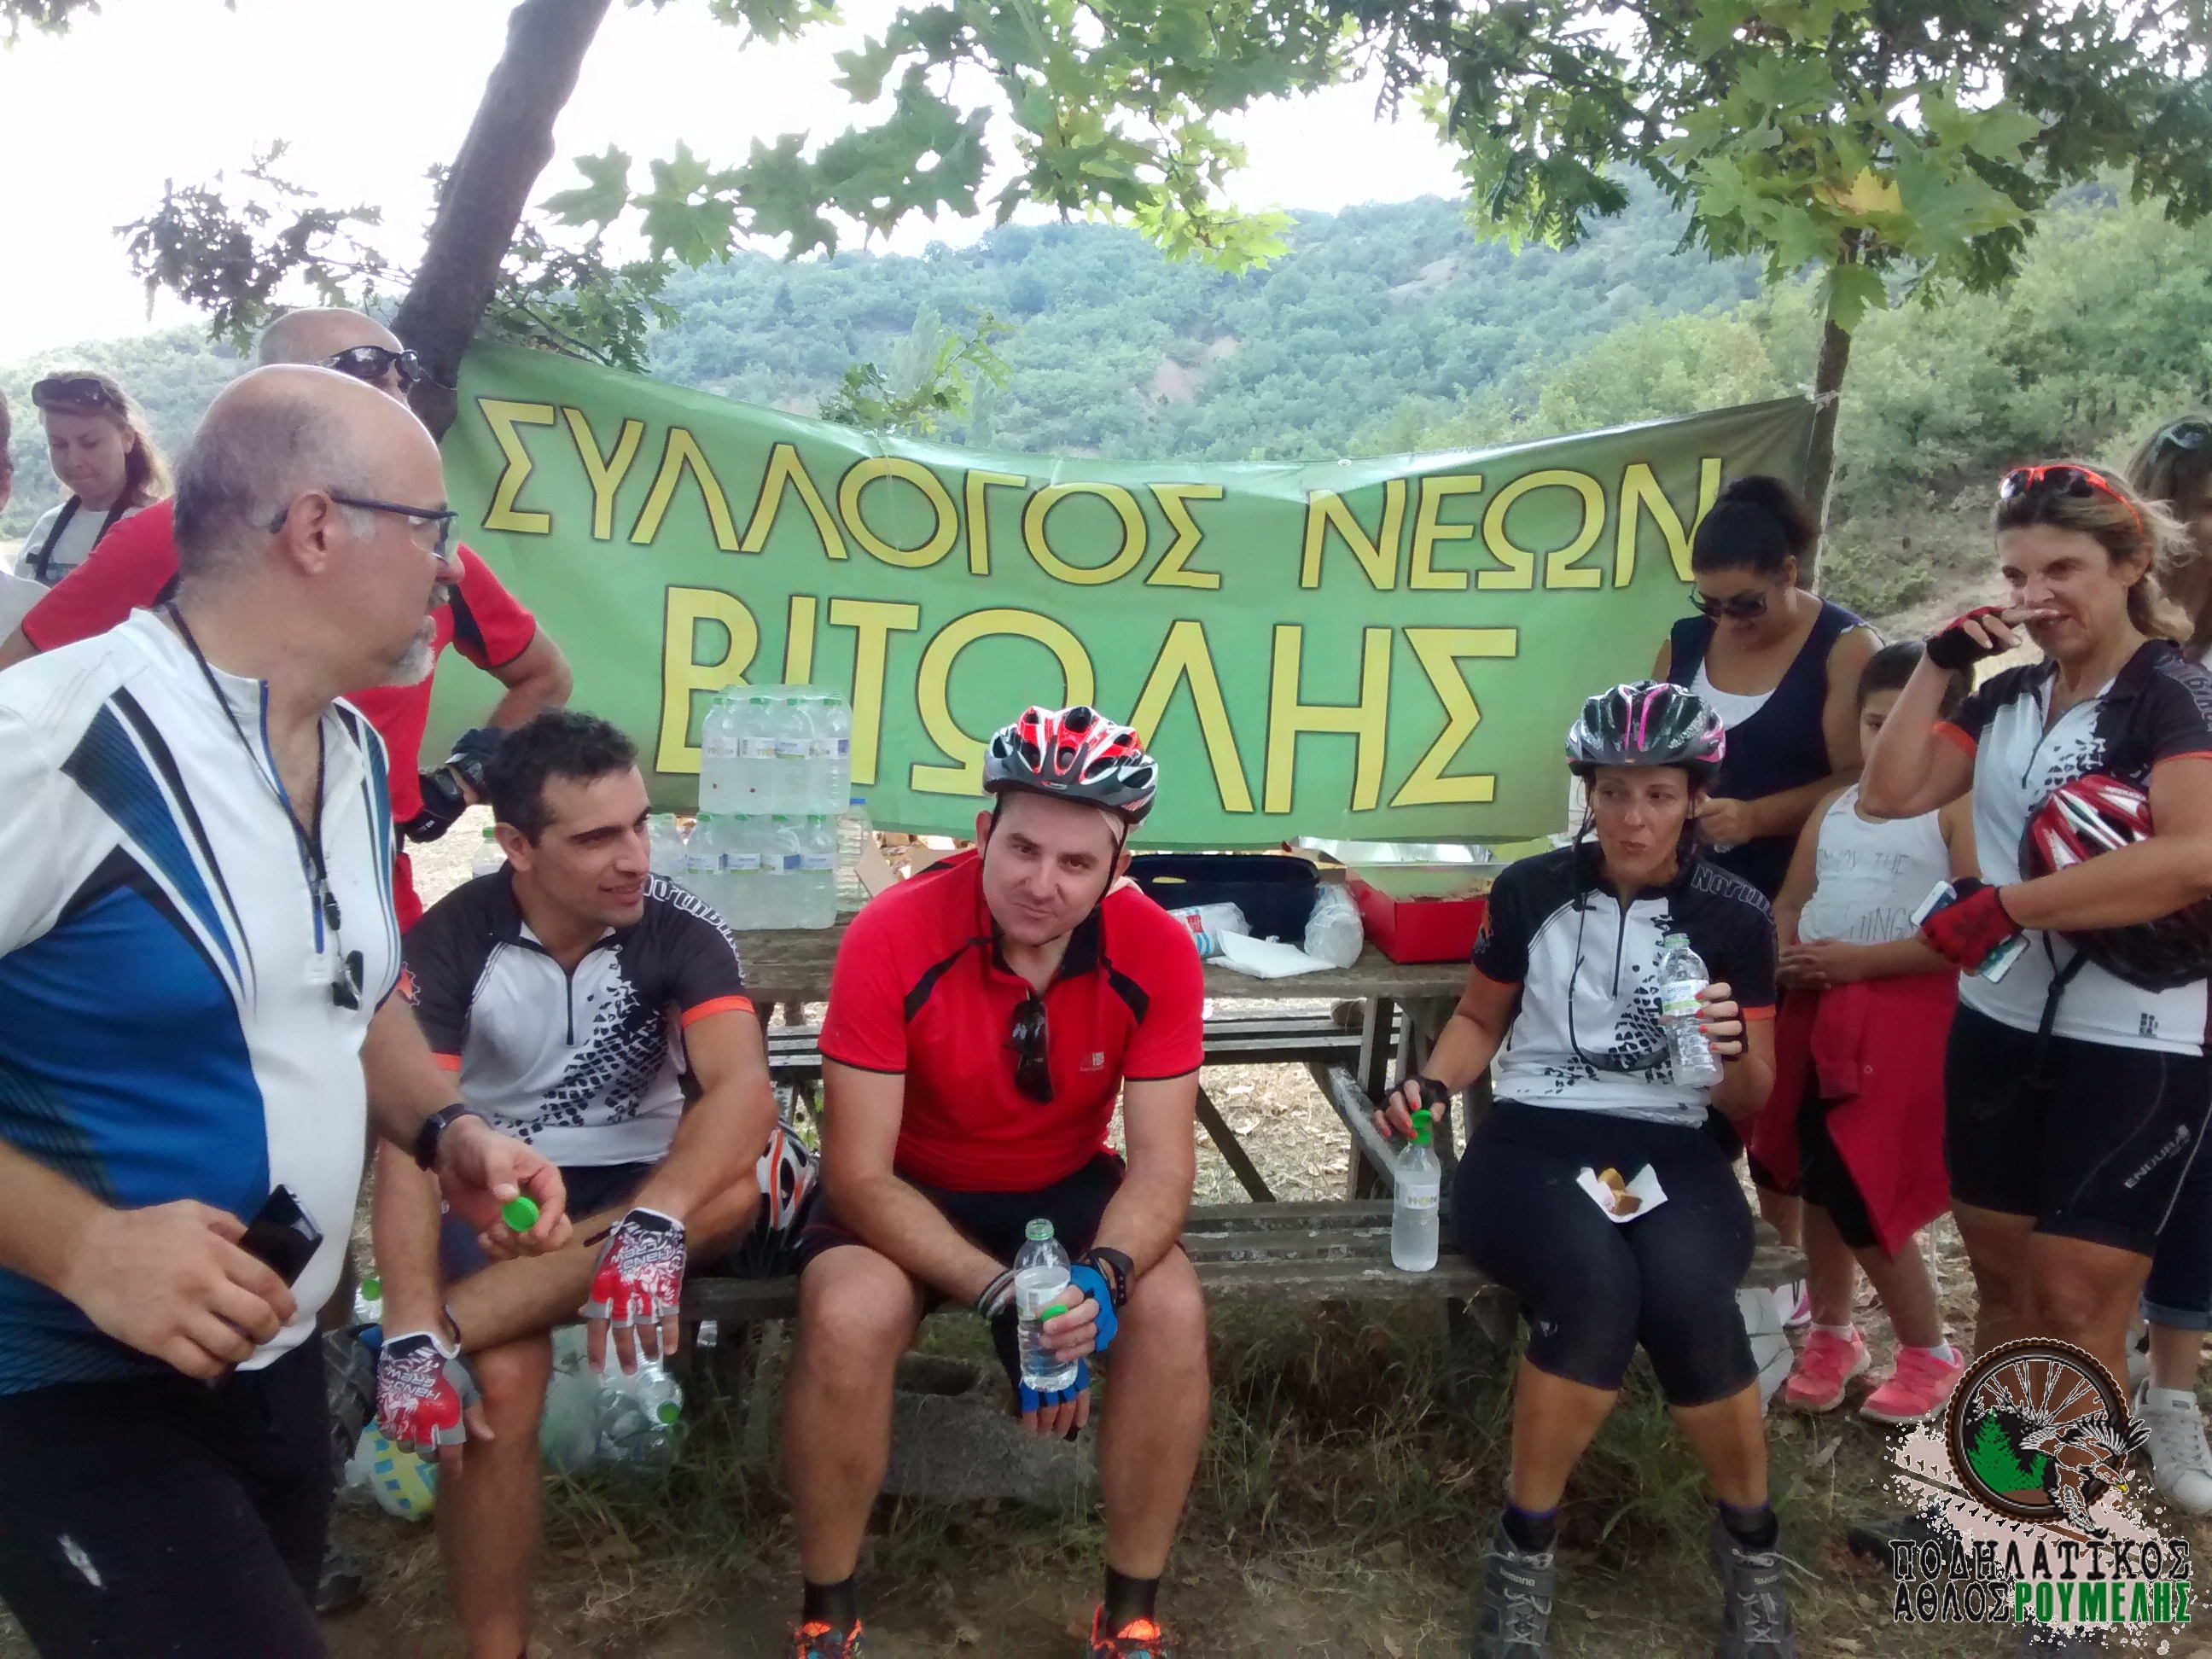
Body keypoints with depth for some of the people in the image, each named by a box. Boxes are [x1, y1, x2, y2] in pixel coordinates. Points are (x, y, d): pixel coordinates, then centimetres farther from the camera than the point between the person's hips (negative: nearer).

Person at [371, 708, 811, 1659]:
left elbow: (743, 1087, -27)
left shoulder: (676, 926, -13)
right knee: (502, 1379, -30)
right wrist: (413, 1332, -35)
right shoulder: (451, 941, -15)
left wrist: (652, 1224, -45)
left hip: (637, 1176, 1)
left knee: (750, 1181, -32)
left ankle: (448, 1326, -30)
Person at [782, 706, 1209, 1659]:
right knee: (847, 1317, -31)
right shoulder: (892, 936, -27)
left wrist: (1102, 1276, -39)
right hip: (910, 1192, -2)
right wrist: (998, 1292, -35)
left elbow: (1161, 1164, -17)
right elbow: (858, 1175, -24)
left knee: (1172, 1311, -25)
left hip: (1066, 1188, 2)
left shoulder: (1157, 954, -20)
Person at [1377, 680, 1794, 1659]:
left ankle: (1750, 1541, -4)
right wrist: (1431, 1085, -3)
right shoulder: (1532, 890, 4)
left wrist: (1732, 1053, -16)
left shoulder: (1735, 915, 3)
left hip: (1670, 1153, 1)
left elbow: (1752, 1099, 7)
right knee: (1595, 1289, -35)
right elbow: (1479, 1019, 17)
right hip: (1532, 1143, 0)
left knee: (1688, 1297, -34)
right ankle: (1526, 1548, -12)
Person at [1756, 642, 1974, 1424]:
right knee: (1819, 1181, 13)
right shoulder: (1832, 809, 13)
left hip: (1907, 1015, -6)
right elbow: (1792, 902, 17)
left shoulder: (1959, 808, -7)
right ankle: (1832, 1334, 32)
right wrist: (1783, 958, -5)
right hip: (1817, 1013, 6)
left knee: (1859, 1190, -7)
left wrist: (1861, 960, -19)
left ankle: (1929, 1352, 15)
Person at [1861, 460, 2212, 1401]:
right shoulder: (2008, 701, 9)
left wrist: (2005, 905, -26)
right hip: (1999, 1027, 7)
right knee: (2003, 1284, 15)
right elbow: (1888, 794, 1)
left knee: (2074, 1307, -2)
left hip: (2135, 1045, -6)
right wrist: (1940, 664, -3)